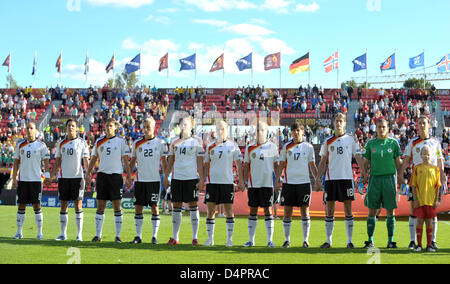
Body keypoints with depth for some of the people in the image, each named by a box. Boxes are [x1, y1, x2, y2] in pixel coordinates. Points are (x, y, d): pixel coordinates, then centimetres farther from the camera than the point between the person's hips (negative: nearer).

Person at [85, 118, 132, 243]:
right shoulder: (99, 141, 11)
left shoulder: (121, 141, 3)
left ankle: (118, 235, 5)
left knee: (117, 207, -1)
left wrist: (129, 176, -4)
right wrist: (88, 173, 9)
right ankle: (98, 235, 10)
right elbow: (93, 159, 17)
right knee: (100, 206, 4)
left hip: (116, 175, -2)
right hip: (102, 175, 2)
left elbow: (126, 160, 3)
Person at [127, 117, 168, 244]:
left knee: (154, 206, -2)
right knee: (138, 207, 3)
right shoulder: (137, 143, 8)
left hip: (154, 179, -3)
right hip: (140, 179, 3)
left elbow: (164, 161, 5)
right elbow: (133, 160, 15)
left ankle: (154, 236, 5)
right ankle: (138, 236, 11)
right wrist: (129, 175, 6)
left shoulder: (160, 143, 1)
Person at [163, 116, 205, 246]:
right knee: (176, 206, 5)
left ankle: (195, 237, 7)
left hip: (192, 177, -4)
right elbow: (170, 161, 17)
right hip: (177, 177, 4)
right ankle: (175, 237, 12)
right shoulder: (175, 142, 12)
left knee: (193, 206, 0)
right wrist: (166, 177, 11)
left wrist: (201, 179, -7)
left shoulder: (196, 141, 1)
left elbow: (200, 162, -1)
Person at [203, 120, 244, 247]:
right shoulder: (210, 146, 9)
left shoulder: (233, 145, 5)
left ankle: (229, 238, 7)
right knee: (210, 210, 2)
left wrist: (241, 181, 0)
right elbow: (206, 165, 14)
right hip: (212, 182, 1)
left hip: (227, 181, -1)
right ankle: (210, 238, 10)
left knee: (229, 210, 1)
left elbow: (239, 164, 6)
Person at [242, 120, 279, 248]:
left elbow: (276, 165, 6)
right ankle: (251, 240, 11)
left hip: (267, 183, -2)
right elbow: (246, 166, 11)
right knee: (253, 211, 5)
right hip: (253, 183, 2)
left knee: (268, 210, -1)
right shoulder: (249, 148, 8)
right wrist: (244, 181, 5)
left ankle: (270, 240, 3)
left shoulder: (272, 146, 3)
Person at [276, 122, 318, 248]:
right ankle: (287, 239, 12)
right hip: (288, 182, 1)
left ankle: (306, 239, 6)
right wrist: (277, 181, 1)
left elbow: (312, 166, 9)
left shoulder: (308, 147, 6)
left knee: (305, 211, -1)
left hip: (304, 182, -1)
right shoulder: (286, 147, 7)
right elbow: (281, 165, 9)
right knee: (287, 212, 2)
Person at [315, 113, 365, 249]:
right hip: (331, 178, 2)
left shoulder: (351, 139, 5)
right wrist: (318, 179, 5)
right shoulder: (328, 141, 9)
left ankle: (349, 241, 7)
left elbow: (358, 158, 4)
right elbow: (322, 162, 12)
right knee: (329, 210, 3)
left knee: (348, 210, 0)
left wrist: (365, 174, -6)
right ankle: (328, 240, 11)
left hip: (346, 178, -2)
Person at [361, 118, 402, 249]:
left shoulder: (393, 143, 6)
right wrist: (364, 174, -4)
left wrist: (399, 175, -4)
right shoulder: (370, 143, 7)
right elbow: (365, 161, 10)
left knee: (390, 211, 2)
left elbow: (398, 162, 8)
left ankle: (391, 240, 10)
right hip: (375, 178, 0)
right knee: (372, 211, 1)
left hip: (389, 177, 0)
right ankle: (370, 240, 8)